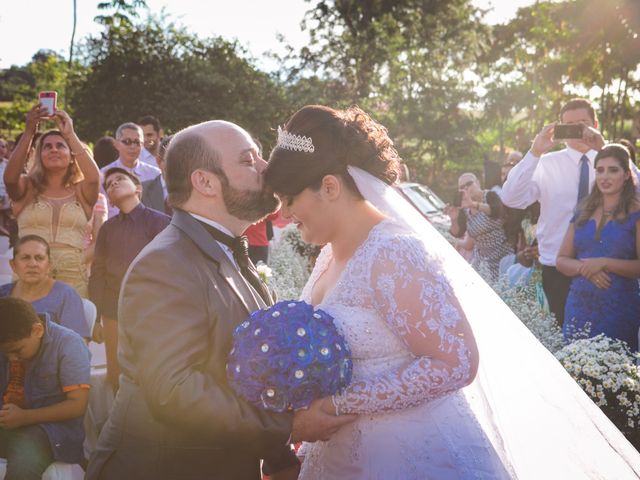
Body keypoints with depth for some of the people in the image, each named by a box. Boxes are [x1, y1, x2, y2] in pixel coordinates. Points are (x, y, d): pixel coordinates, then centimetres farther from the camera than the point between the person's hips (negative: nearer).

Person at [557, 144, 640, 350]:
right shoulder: (583, 214, 11)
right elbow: (561, 260, 9)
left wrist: (604, 263, -18)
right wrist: (585, 267, -10)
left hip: (619, 310, -4)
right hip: (579, 307, 4)